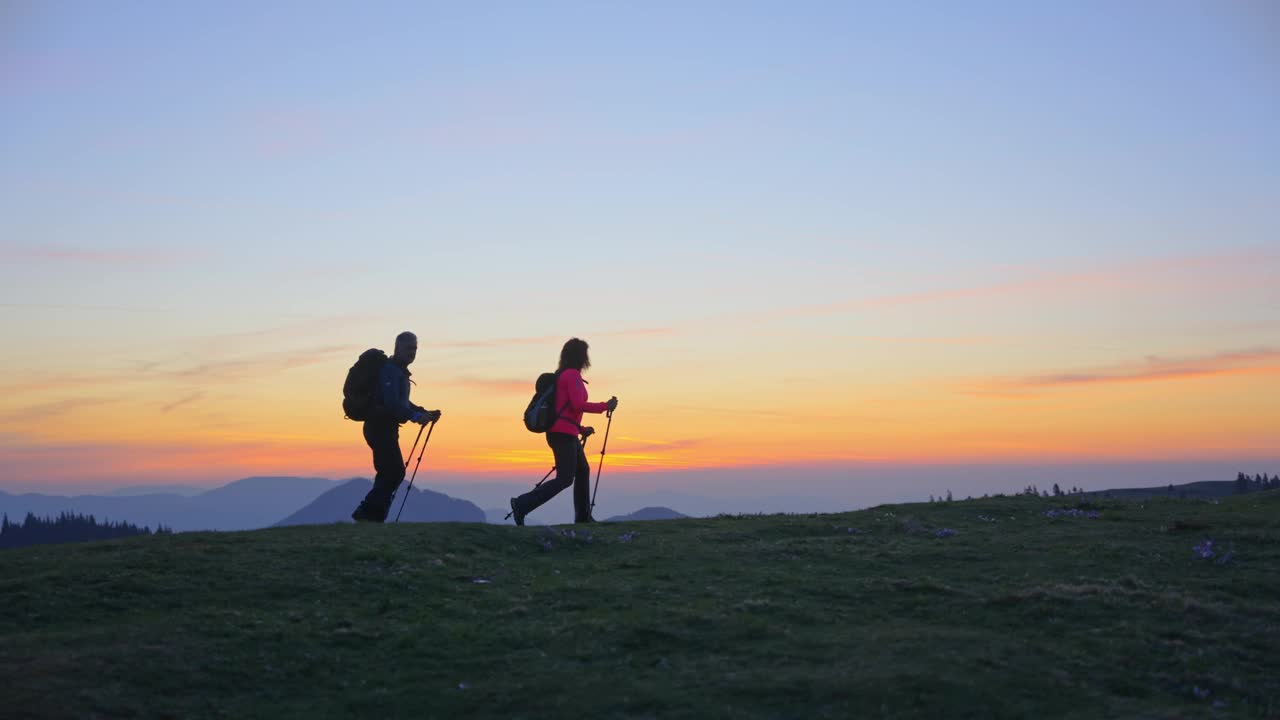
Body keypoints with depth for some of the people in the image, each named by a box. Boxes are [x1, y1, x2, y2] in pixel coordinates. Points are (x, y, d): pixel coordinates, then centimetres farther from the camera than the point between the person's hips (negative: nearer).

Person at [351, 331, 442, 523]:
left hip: (386, 428, 10)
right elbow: (391, 402, -27)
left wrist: (425, 413, 16)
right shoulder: (390, 370, -14)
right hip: (380, 427, -10)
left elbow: (401, 402, 28)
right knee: (395, 472, -14)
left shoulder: (400, 371, 19)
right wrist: (415, 416, -37)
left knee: (389, 473, 11)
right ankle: (367, 513, -13)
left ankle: (373, 516, 14)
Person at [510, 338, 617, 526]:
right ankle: (522, 505, -16)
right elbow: (578, 405, -21)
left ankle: (583, 517, 23)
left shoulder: (560, 375, 17)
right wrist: (605, 406, -11)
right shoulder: (573, 375, -11)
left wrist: (581, 429, 24)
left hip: (558, 432, 10)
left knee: (583, 471, 19)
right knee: (564, 479, -9)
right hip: (564, 434, -10)